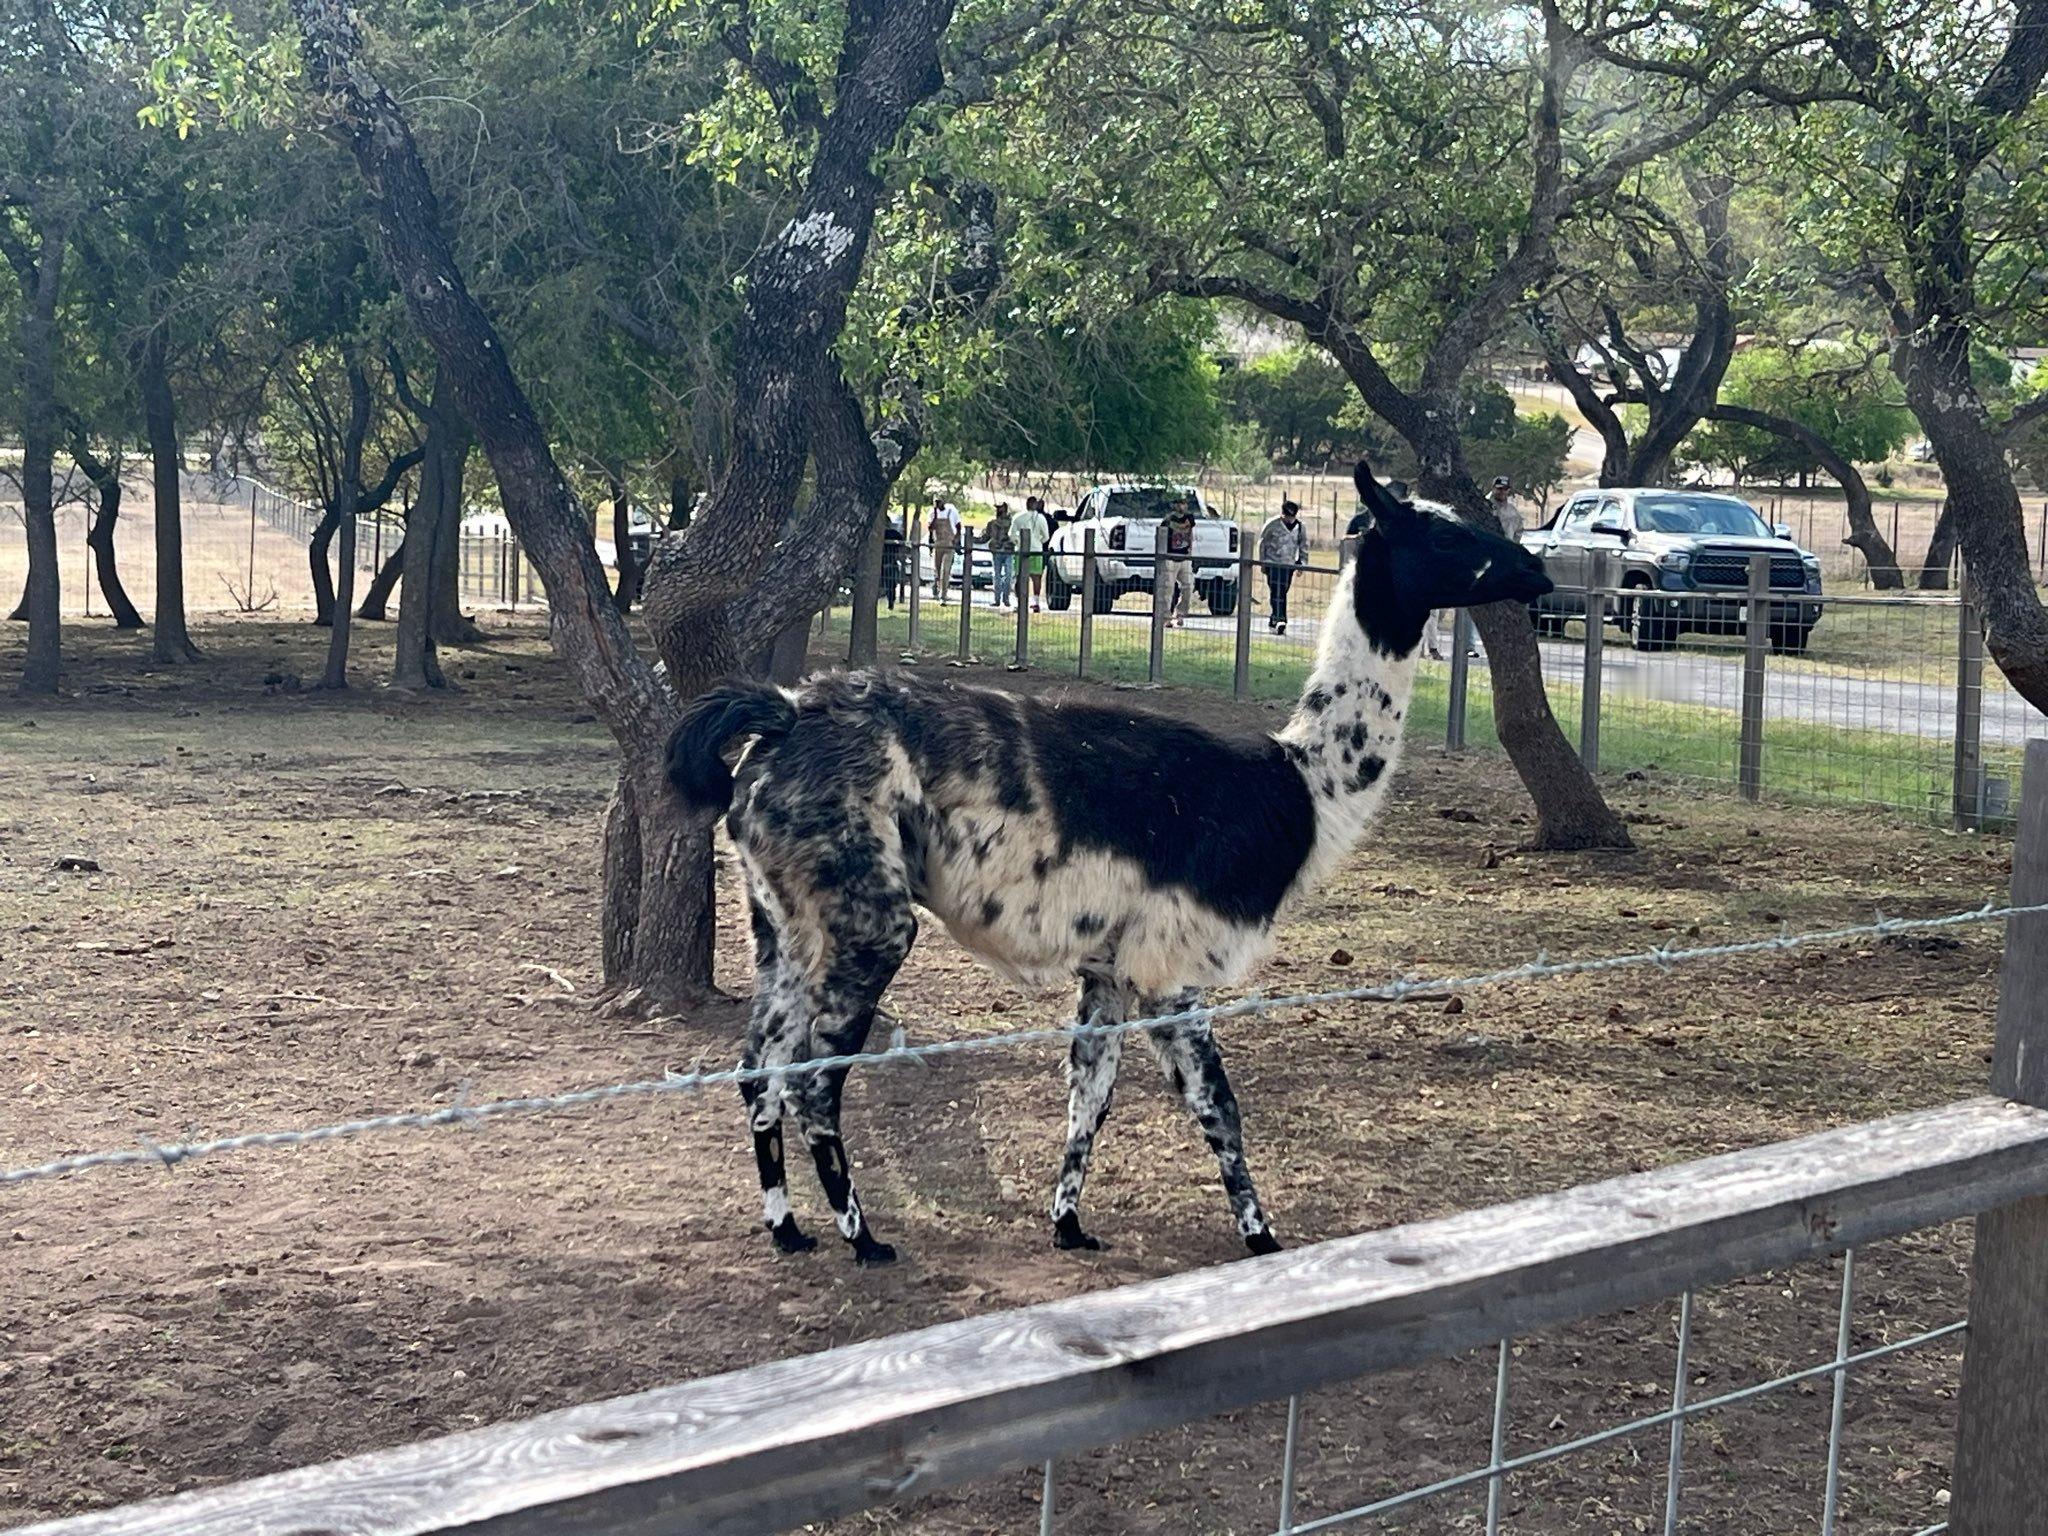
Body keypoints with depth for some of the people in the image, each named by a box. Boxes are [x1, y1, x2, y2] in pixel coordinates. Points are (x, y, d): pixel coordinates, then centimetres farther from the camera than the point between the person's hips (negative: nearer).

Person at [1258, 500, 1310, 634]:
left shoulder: (1300, 527, 3)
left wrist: (1302, 564, 8)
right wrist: (1262, 562, 4)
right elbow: (1262, 543, 3)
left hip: (1289, 565, 4)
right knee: (1276, 592, -14)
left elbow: (1304, 546, 14)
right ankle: (1280, 620, -22)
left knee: (1282, 592, 6)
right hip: (1272, 563, -4)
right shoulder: (1272, 525, -7)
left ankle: (1273, 620, 17)